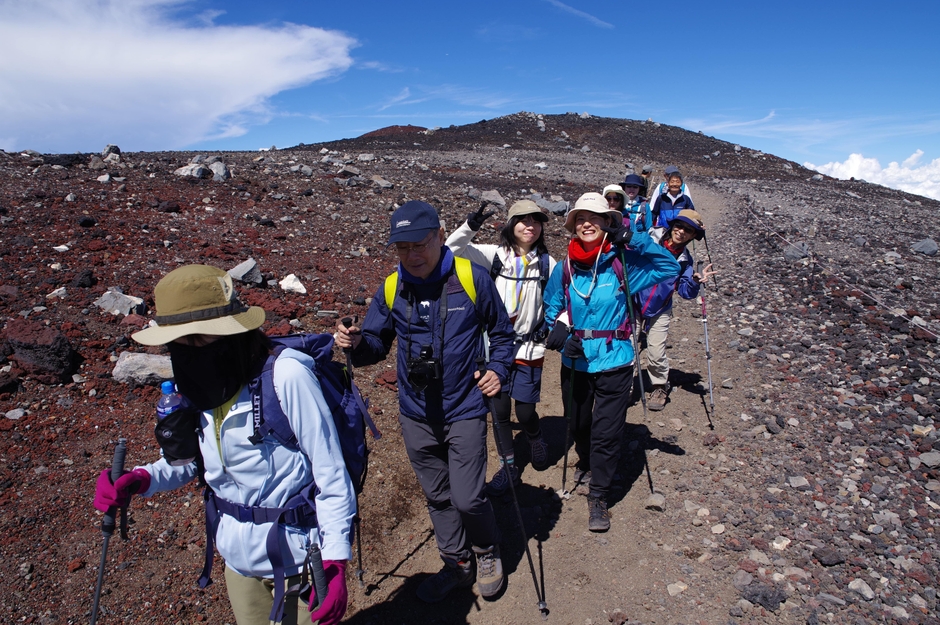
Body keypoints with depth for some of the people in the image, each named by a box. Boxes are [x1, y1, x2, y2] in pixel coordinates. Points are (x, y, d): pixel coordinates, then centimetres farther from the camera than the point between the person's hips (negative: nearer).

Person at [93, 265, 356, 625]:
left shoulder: (286, 377, -26)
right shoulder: (195, 388, -6)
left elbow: (332, 476, -21)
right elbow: (191, 459, 8)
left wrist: (335, 562, -19)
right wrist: (141, 479, -11)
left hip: (298, 560, -6)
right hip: (239, 559, 6)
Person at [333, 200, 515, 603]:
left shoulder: (472, 278, -10)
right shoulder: (391, 289, -3)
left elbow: (501, 332, 2)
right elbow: (377, 343, 5)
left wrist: (498, 370, -13)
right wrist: (356, 344, -17)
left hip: (464, 412, -3)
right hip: (416, 416, 4)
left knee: (467, 499, -3)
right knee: (437, 497, 17)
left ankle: (488, 553, 30)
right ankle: (457, 565, 41)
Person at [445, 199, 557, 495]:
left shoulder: (547, 263, -3)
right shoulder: (495, 255, -6)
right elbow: (452, 249, -14)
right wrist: (470, 226, -29)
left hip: (529, 348, 0)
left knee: (525, 412, 5)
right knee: (500, 410, 9)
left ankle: (536, 438, 41)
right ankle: (508, 465, 30)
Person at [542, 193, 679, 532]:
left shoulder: (622, 263, -9)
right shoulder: (564, 268, -3)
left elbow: (670, 267, -12)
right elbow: (552, 309, 9)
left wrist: (632, 237, -20)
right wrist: (561, 335, -11)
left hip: (614, 363, -2)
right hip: (576, 362, 3)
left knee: (606, 432, 2)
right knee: (578, 424, 21)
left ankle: (598, 497, 22)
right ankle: (586, 463, 52)